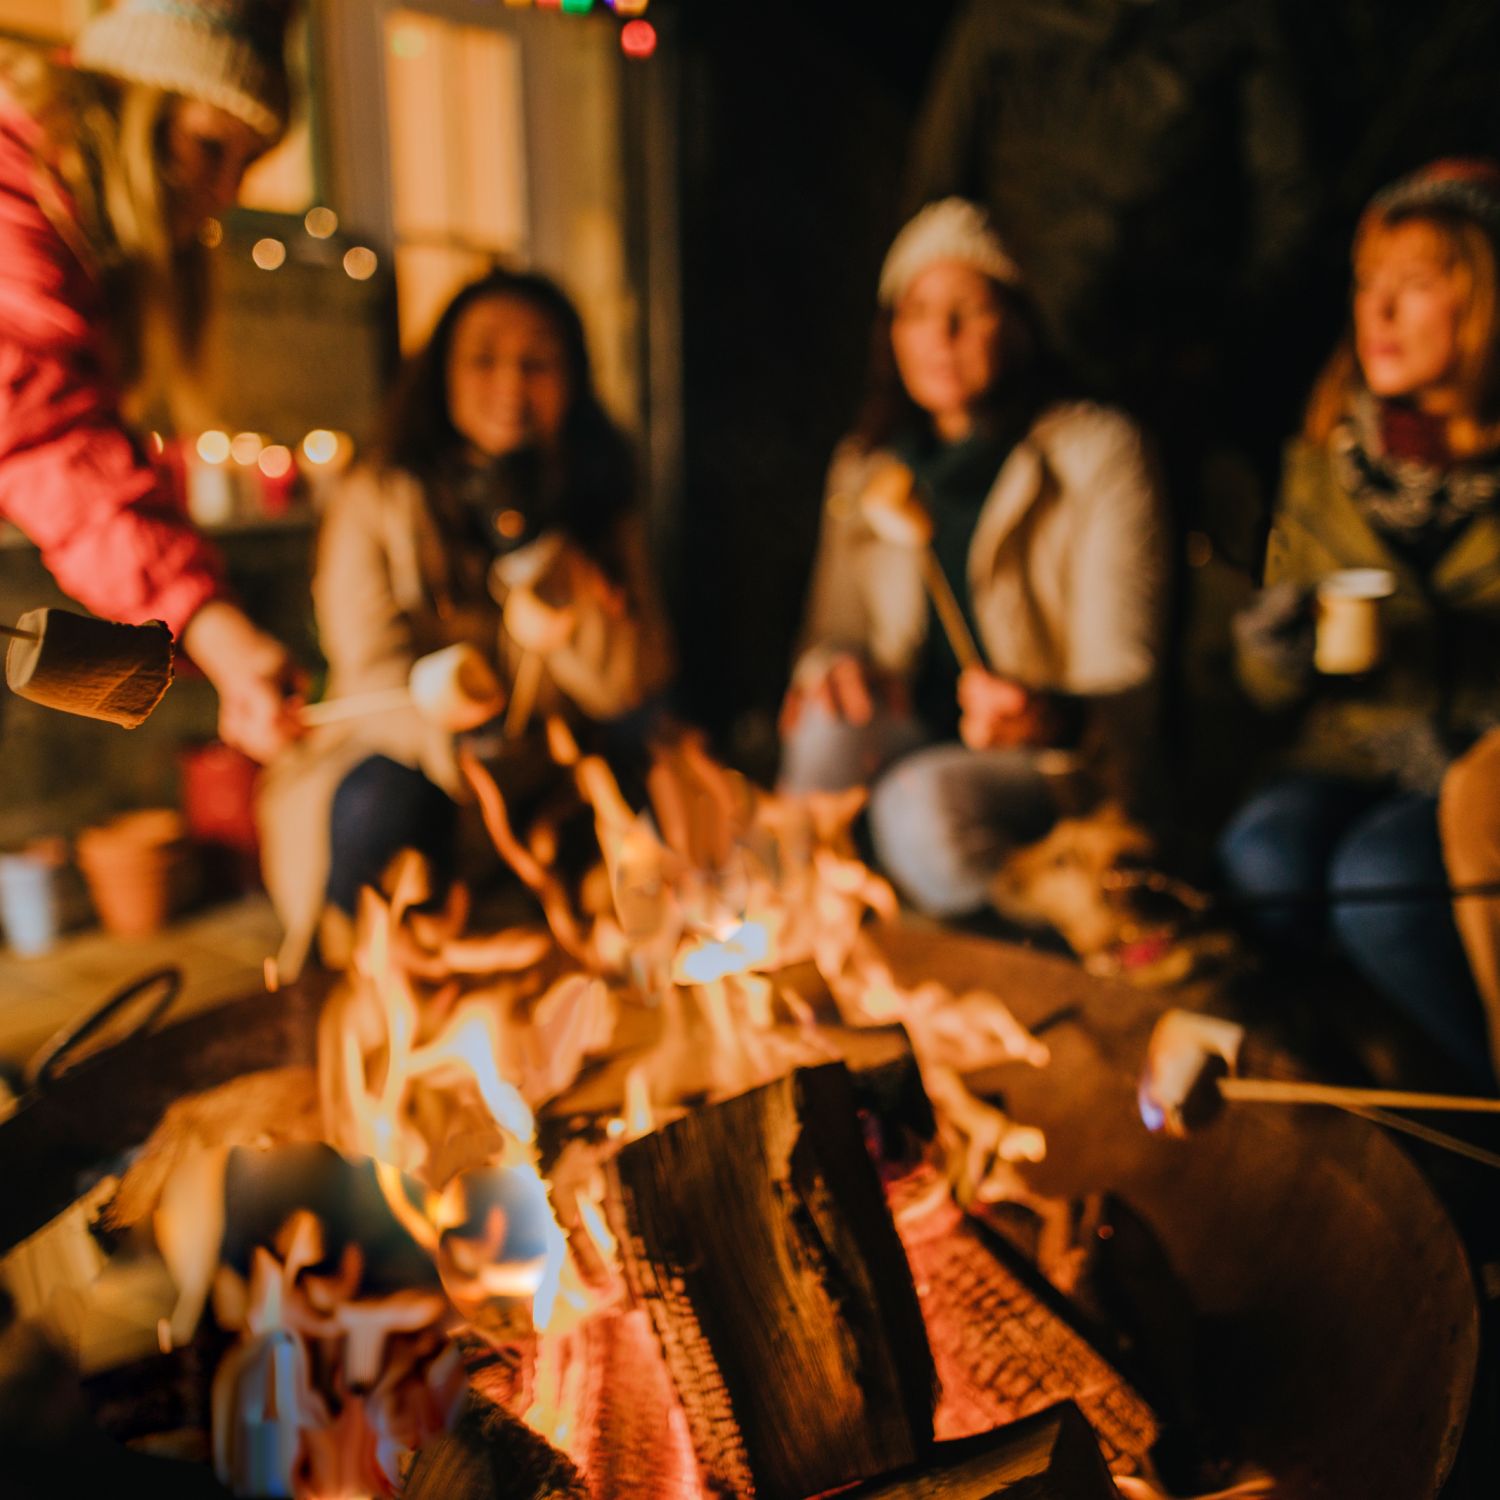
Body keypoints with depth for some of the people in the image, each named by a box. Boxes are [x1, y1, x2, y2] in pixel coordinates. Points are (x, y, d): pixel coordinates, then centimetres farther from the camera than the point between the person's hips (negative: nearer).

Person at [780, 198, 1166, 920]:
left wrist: (1056, 714, -34)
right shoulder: (865, 466, 11)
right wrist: (832, 665, -10)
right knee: (827, 732, -28)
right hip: (912, 740, 4)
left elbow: (1125, 685, -11)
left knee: (924, 799, -33)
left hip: (1064, 766, -3)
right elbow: (836, 628, 15)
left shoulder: (1099, 453, -4)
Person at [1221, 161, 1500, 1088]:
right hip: (1360, 763, 3)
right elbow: (1278, 684, 11)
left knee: (1378, 872, -31)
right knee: (1266, 852, -28)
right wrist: (1279, 640, -11)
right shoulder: (1328, 455, 9)